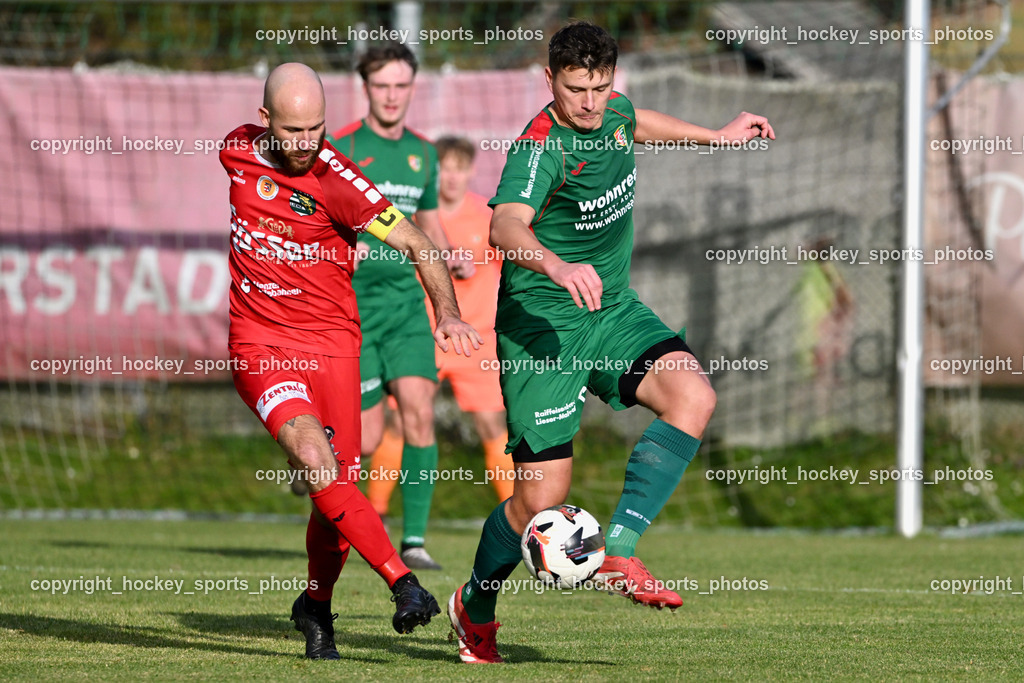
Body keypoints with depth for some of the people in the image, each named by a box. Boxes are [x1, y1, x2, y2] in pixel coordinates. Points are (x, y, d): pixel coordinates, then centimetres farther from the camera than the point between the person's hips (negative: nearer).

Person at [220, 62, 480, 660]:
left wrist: (449, 314, -26)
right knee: (313, 457, -24)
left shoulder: (337, 180, -13)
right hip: (260, 344, 1)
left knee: (339, 486, -2)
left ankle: (317, 605, 25)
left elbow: (415, 244, -11)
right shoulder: (238, 151, -2)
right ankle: (403, 582, -26)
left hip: (331, 340, -1)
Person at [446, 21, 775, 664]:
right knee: (542, 494, -7)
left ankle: (618, 554, -18)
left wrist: (715, 135, 36)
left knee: (693, 397, -20)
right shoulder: (540, 148, -24)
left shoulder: (612, 112, 1)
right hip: (541, 324, -7)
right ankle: (475, 608, 21)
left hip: (612, 308, 7)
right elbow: (505, 226, -43)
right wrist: (557, 266, -61)